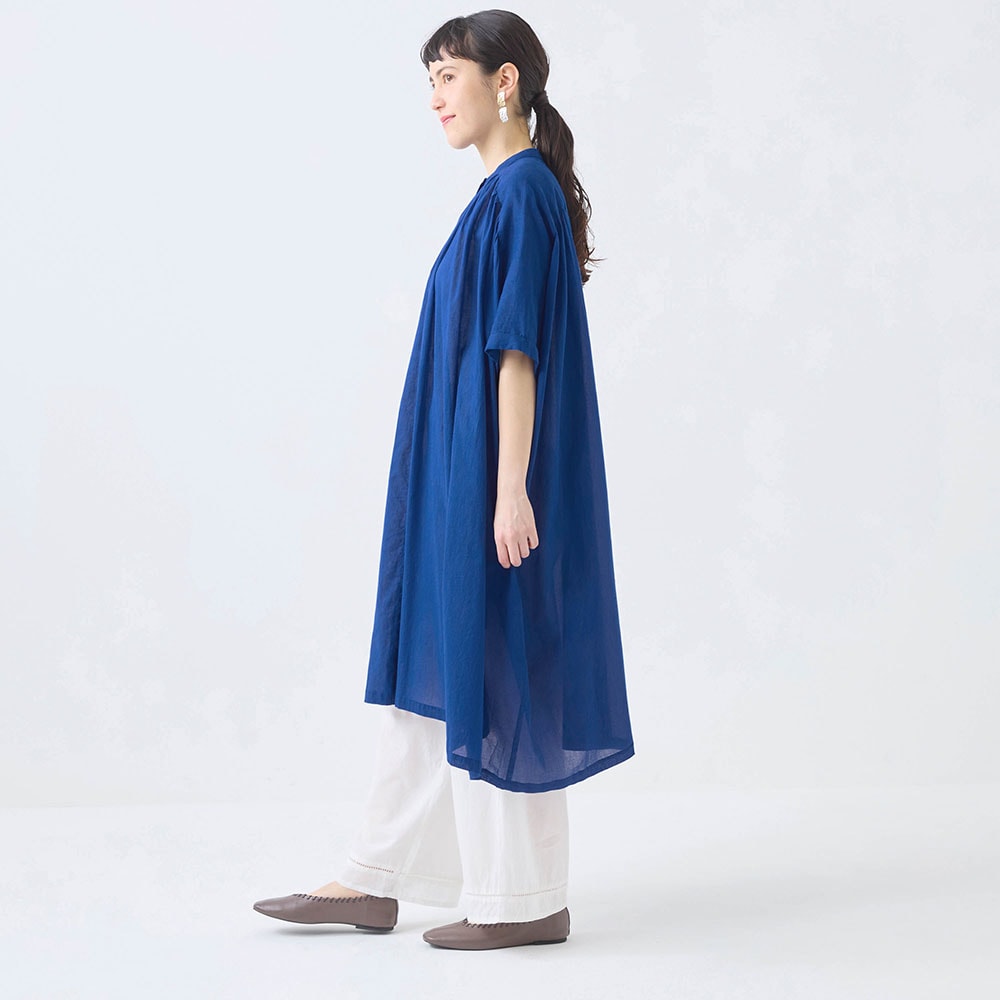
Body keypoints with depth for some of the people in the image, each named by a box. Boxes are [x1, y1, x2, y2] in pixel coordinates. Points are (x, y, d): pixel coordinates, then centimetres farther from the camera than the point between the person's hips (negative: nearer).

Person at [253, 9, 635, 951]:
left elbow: (518, 351, -21)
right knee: (429, 666, 12)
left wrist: (509, 488, -23)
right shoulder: (508, 192, 15)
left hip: (492, 474, -10)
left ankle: (525, 900, 9)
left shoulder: (521, 192, -15)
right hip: (457, 478, 10)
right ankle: (376, 879, 20)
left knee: (494, 676, -2)